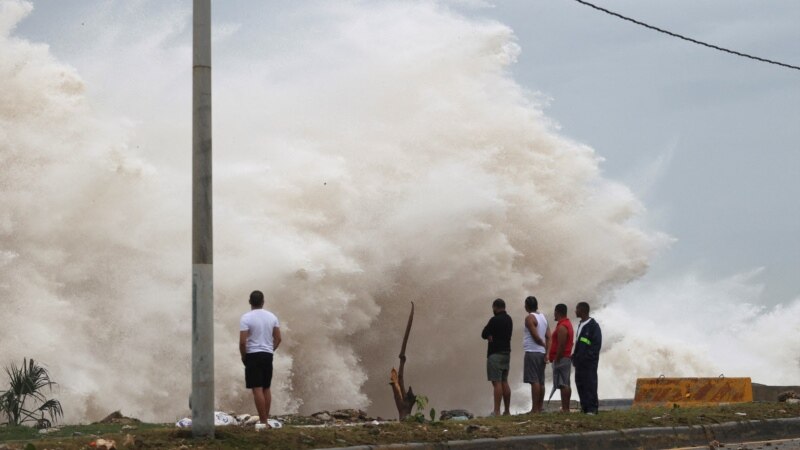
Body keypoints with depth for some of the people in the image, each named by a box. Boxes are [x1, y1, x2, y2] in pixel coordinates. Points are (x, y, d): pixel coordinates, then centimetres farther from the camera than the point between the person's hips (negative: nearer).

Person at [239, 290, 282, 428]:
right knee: (266, 388, 14)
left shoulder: (246, 318, -11)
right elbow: (278, 339, 6)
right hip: (268, 355, 5)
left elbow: (242, 342, -15)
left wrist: (243, 356, 0)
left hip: (253, 355, -5)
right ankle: (265, 420, 17)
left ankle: (262, 421, -10)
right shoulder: (272, 317, 5)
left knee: (257, 389, -6)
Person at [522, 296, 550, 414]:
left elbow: (536, 337, -15)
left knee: (534, 381, -10)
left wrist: (544, 345, 2)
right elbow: (548, 337, 7)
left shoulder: (530, 318, -10)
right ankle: (540, 408, 10)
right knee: (540, 382, 9)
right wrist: (547, 352, 2)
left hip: (532, 352, -8)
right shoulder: (543, 317, 13)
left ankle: (534, 409, -14)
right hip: (541, 352, 8)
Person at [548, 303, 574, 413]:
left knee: (563, 385, -12)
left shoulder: (562, 327, -16)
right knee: (566, 384, 11)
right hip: (567, 358, 11)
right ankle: (566, 408, 14)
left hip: (561, 359, -11)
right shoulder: (568, 324, 17)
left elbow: (561, 346, -22)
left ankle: (565, 408, -15)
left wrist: (556, 360, -19)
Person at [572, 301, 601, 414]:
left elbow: (597, 343, -14)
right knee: (580, 384, 7)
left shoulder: (593, 325, -9)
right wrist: (575, 356, 14)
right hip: (580, 361, 9)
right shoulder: (581, 325, 18)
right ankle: (584, 406, 12)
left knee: (590, 384, -7)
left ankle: (592, 408, -6)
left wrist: (589, 357, -19)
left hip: (589, 362, -9)